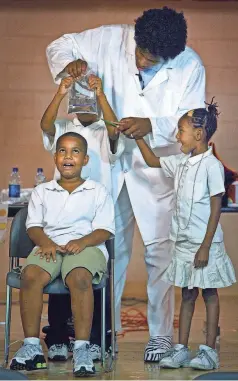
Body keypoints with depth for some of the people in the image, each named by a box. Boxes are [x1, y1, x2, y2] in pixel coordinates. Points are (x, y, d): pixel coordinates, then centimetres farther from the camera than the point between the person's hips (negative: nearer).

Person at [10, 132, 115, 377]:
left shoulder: (98, 192, 15)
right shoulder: (42, 191, 23)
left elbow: (104, 230, 5)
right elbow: (34, 225, 13)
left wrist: (82, 242, -15)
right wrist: (46, 242, -10)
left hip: (87, 245, -2)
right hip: (50, 245, 2)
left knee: (79, 277, -37)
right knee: (30, 274, -31)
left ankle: (82, 348, -36)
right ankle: (31, 346, -27)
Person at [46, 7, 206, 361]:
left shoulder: (190, 67, -14)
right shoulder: (111, 39, -13)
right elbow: (59, 46, -2)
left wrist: (151, 125, -31)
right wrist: (68, 64, -26)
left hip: (156, 167, -1)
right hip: (109, 160, 2)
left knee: (159, 250, 0)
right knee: (110, 247, 9)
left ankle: (161, 335, 11)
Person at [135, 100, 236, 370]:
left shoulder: (211, 165, -14)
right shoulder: (181, 162, 8)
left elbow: (216, 208, -15)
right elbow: (153, 162, 25)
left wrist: (205, 246, -17)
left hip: (204, 243, -7)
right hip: (183, 242, 7)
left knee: (209, 293, 3)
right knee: (187, 295, 11)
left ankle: (210, 351, 10)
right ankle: (181, 349, 16)